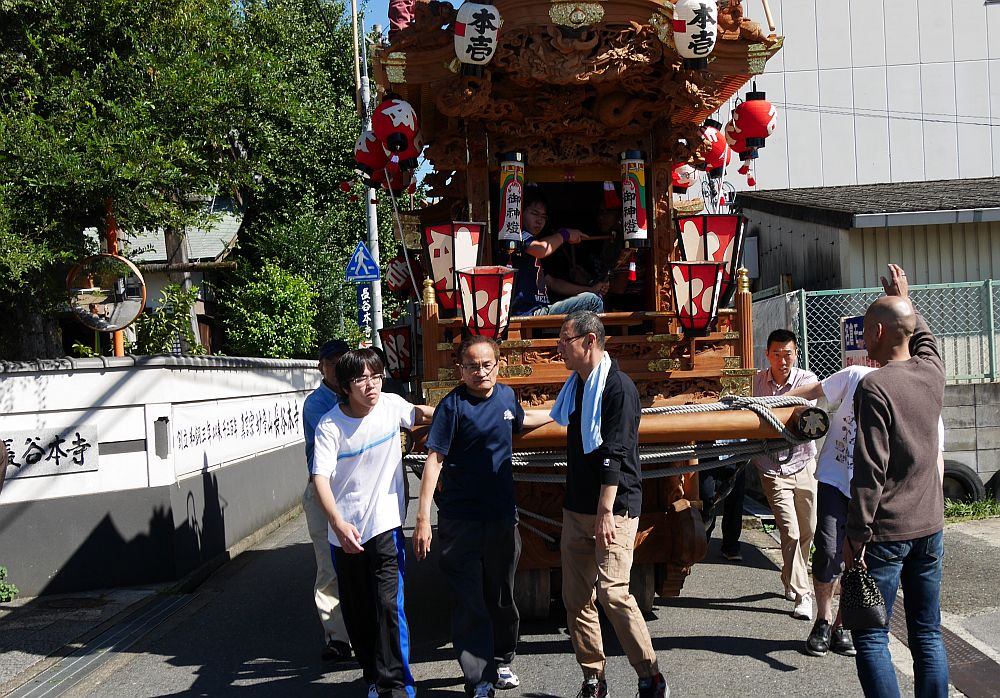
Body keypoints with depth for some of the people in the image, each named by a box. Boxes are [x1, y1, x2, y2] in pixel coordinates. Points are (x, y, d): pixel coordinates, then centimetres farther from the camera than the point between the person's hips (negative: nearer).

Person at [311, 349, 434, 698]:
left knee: (389, 604, -10)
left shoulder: (391, 405, -5)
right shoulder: (329, 426, -13)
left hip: (386, 524, 0)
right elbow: (321, 478, -21)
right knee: (357, 610, 11)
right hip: (345, 530, 0)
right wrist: (339, 524, -34)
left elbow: (418, 413, 20)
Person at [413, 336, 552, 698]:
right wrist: (422, 518, -20)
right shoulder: (453, 406, -11)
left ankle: (500, 661, 36)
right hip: (461, 521, -5)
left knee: (501, 597, 17)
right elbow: (434, 461, -15)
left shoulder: (506, 396, 6)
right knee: (469, 603, -3)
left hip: (502, 516, 5)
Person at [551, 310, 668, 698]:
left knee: (612, 592, -14)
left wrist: (605, 511, -23)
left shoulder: (618, 387, -13)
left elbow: (614, 454, -19)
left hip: (614, 509, -8)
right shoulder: (576, 385, 13)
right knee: (576, 596, 7)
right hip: (577, 507, 8)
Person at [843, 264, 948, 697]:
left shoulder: (875, 386, -16)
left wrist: (856, 536, -14)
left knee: (870, 637, 0)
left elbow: (870, 470, -19)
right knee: (927, 635, 11)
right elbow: (923, 338, 30)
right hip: (930, 527, 7)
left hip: (887, 531, -7)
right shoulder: (932, 372, 3)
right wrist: (904, 300, 44)